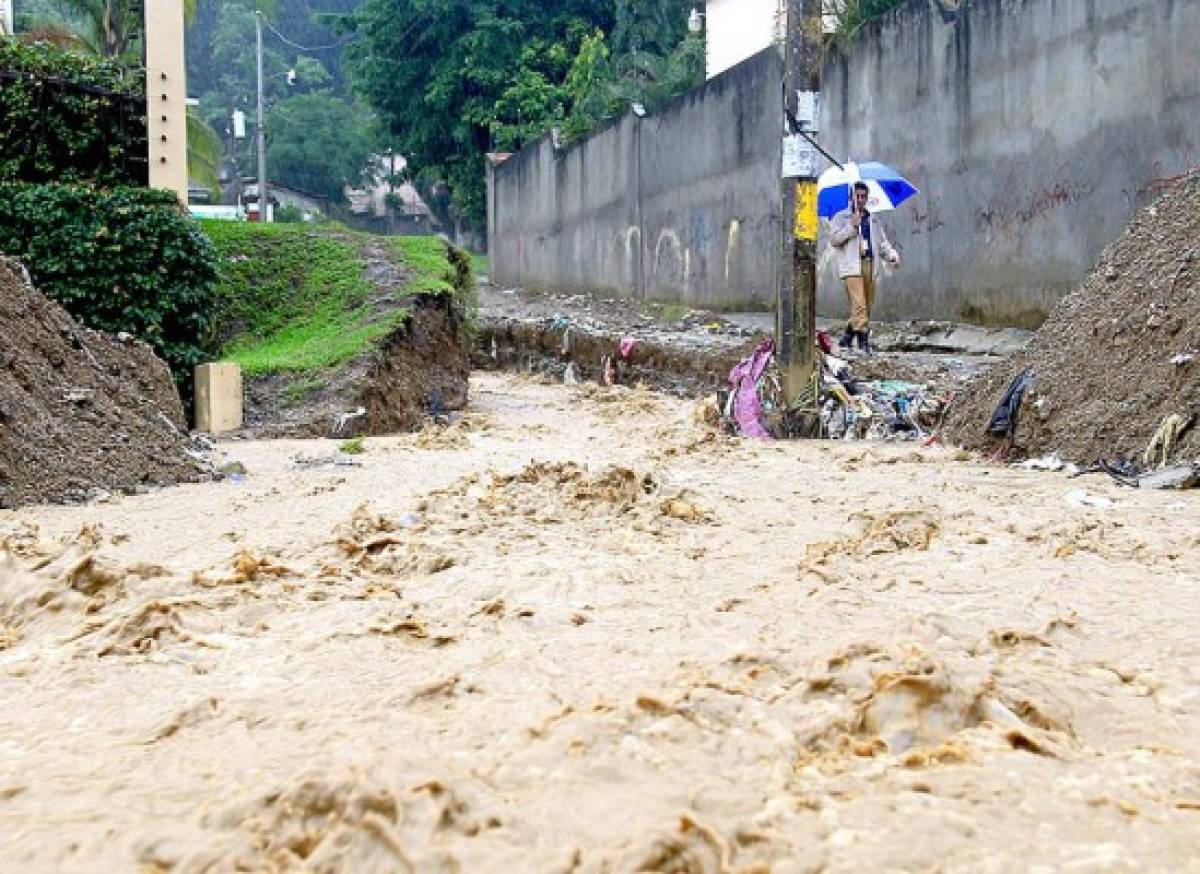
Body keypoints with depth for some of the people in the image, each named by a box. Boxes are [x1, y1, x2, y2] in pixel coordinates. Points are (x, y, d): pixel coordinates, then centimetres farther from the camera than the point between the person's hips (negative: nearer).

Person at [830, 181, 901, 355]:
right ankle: (863, 341, -18)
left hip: (870, 266, 5)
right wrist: (851, 226, -13)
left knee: (868, 306, 6)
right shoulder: (841, 217, 8)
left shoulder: (873, 221, 21)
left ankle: (847, 337, 20)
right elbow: (834, 240, -3)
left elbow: (883, 242, 18)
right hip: (851, 266, -5)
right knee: (859, 304, -17)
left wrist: (892, 255, -1)